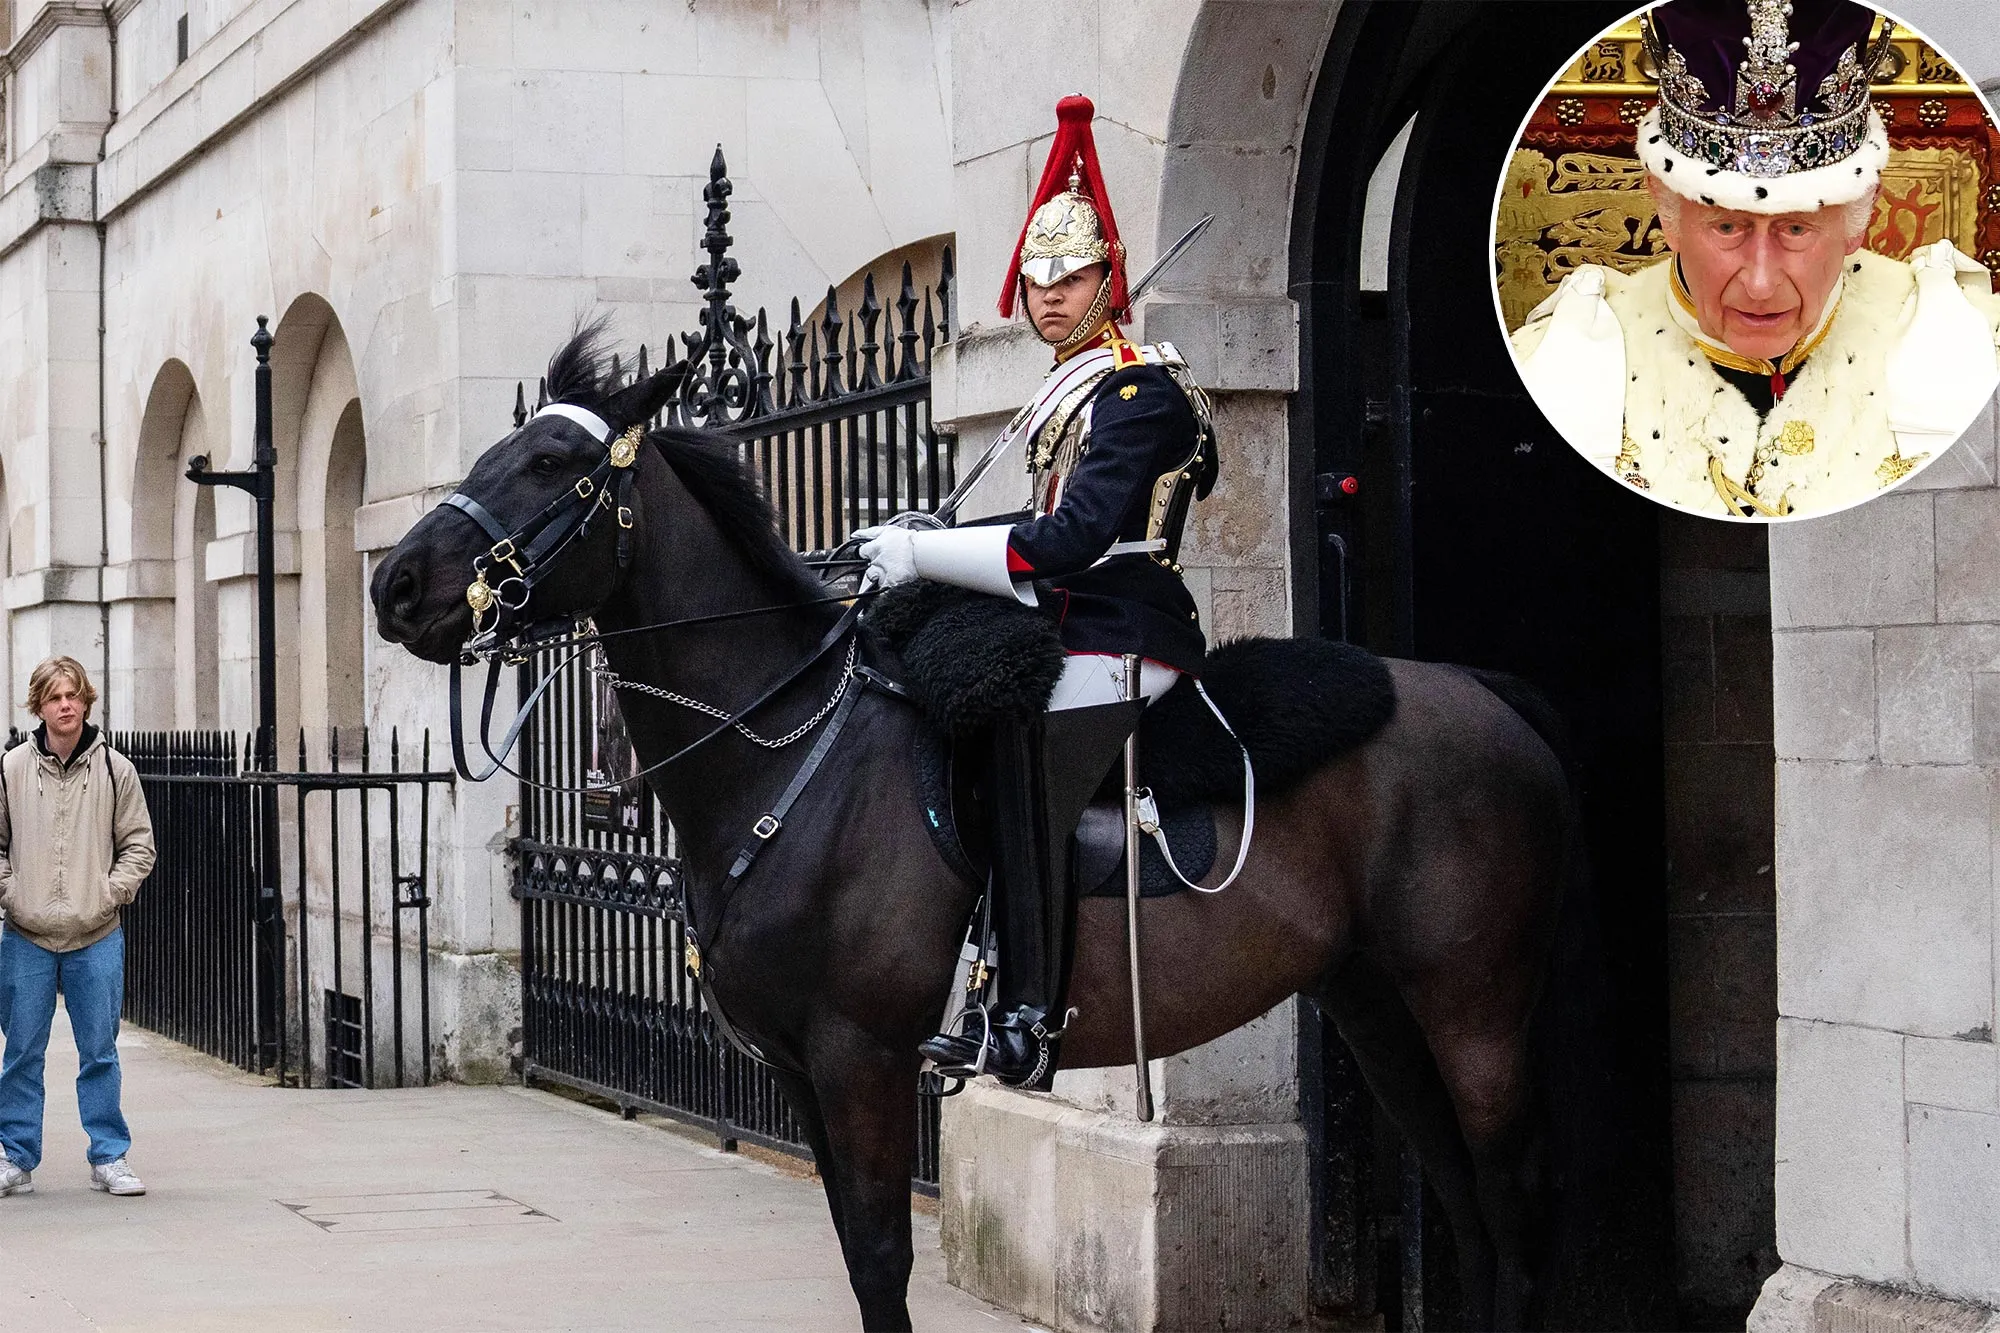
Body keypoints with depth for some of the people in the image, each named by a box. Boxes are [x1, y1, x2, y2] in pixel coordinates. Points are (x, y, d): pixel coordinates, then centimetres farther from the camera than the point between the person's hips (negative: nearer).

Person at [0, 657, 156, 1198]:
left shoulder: (115, 769, 2)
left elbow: (139, 844, 7)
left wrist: (112, 892, -5)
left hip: (97, 936, 0)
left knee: (100, 1052, 4)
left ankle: (109, 1158, 12)